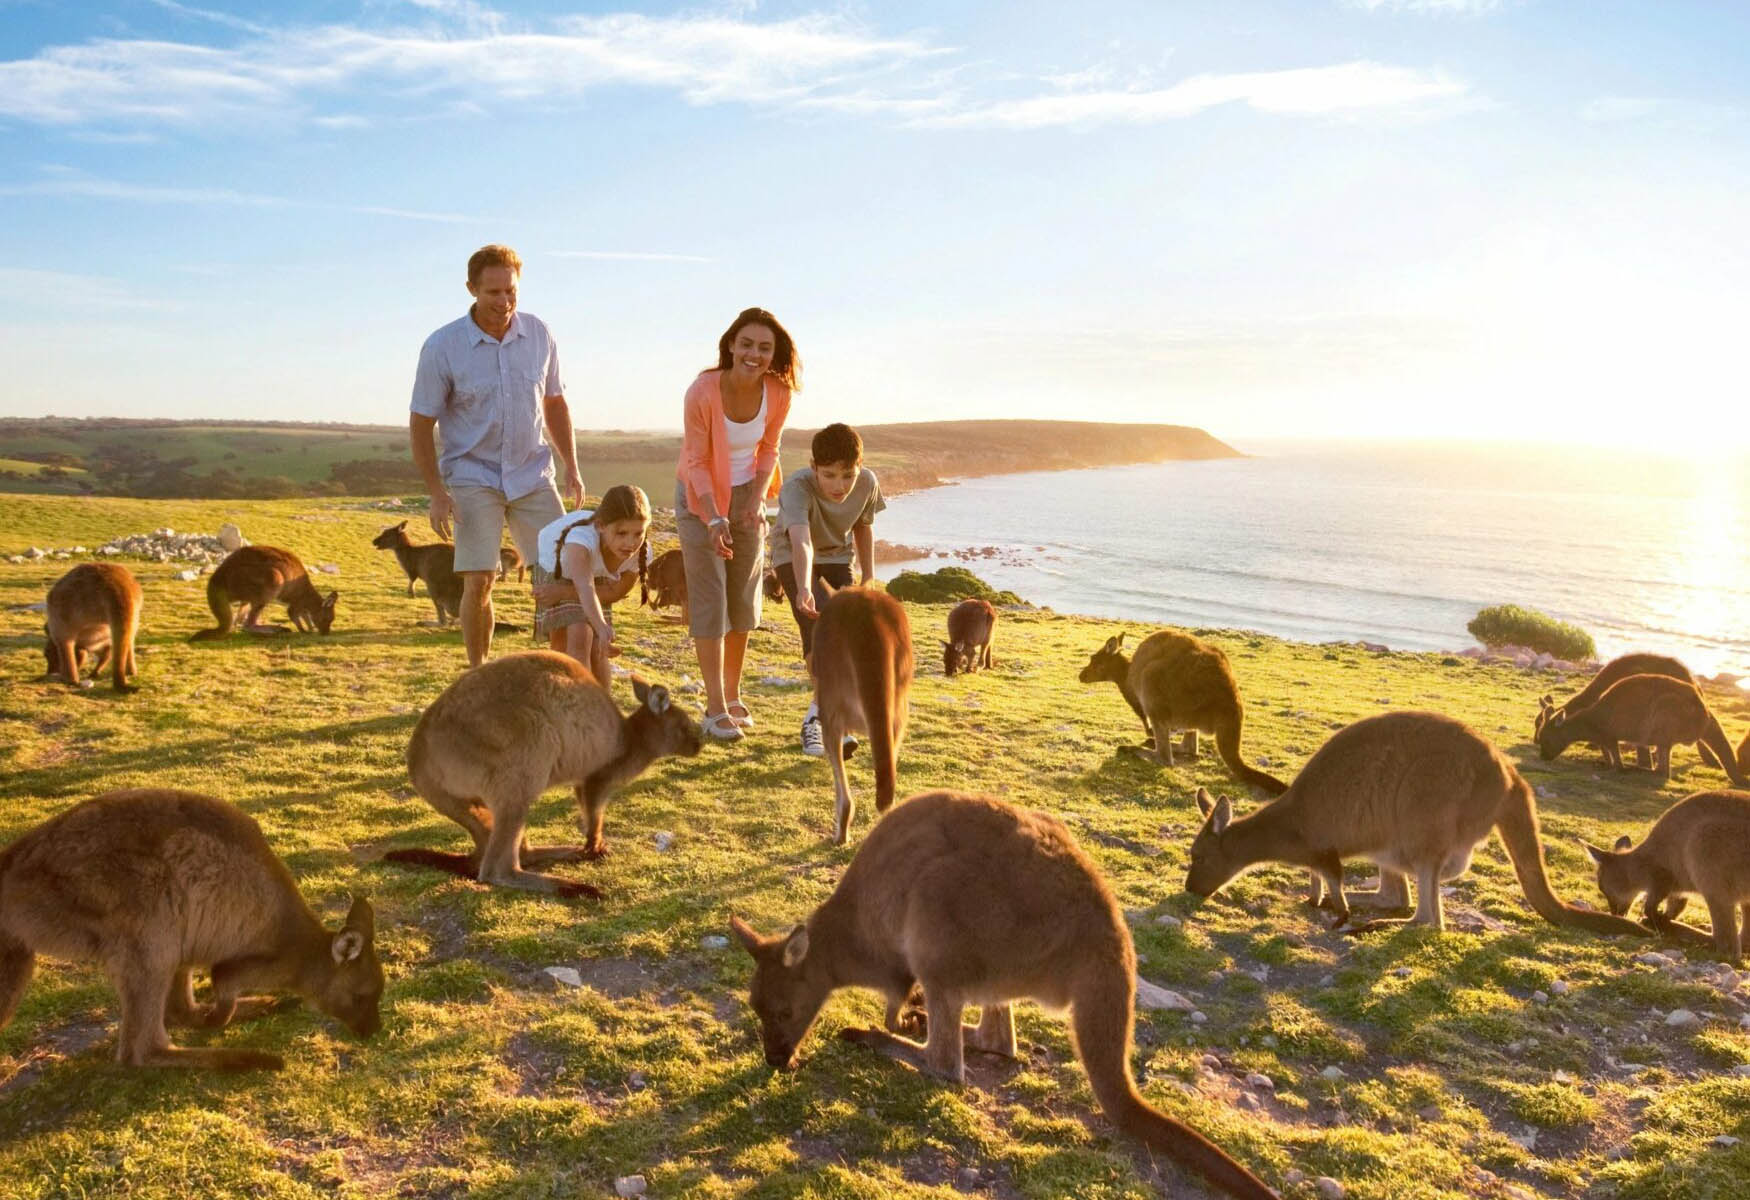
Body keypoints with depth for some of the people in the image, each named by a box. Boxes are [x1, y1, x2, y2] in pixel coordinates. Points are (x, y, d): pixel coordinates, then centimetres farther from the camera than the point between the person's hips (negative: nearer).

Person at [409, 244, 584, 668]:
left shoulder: (538, 334, 0)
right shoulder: (442, 347, -10)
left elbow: (554, 403, 12)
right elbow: (420, 424, -6)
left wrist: (572, 467, 7)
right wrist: (437, 494, -13)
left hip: (532, 475, 3)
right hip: (474, 477, -3)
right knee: (478, 581, -9)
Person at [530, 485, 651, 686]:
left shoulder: (641, 553, -32)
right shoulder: (583, 537, -46)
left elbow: (616, 592, -16)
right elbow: (585, 587, -63)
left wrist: (564, 592, -26)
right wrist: (602, 629, -79)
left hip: (597, 575, 4)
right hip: (555, 566, -3)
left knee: (597, 649, -4)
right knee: (578, 638, -21)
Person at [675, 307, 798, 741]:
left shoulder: (778, 394, -15)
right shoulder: (703, 392, -26)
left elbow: (768, 449, 1)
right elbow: (697, 462, -18)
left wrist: (757, 498, -14)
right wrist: (715, 518, -29)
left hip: (746, 496, 4)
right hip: (700, 497, -4)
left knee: (743, 599, 10)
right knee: (709, 601, -5)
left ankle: (732, 695, 25)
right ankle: (715, 707, 1)